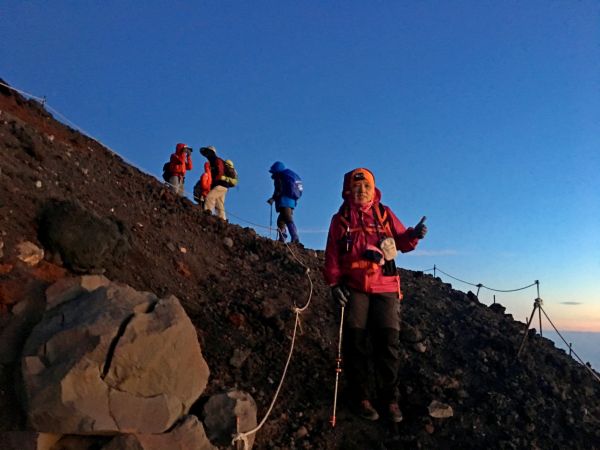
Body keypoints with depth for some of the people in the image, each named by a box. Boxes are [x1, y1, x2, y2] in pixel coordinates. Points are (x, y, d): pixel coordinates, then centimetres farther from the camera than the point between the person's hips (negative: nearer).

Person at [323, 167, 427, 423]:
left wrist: (413, 235, -10)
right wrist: (334, 283, -5)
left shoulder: (384, 214, 10)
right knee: (355, 341, 0)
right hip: (354, 288, 0)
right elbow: (332, 255, 4)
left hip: (385, 288, 1)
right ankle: (360, 397, 14)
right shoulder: (340, 219, 7)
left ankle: (390, 398, 13)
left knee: (389, 342, -1)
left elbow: (402, 242, 11)